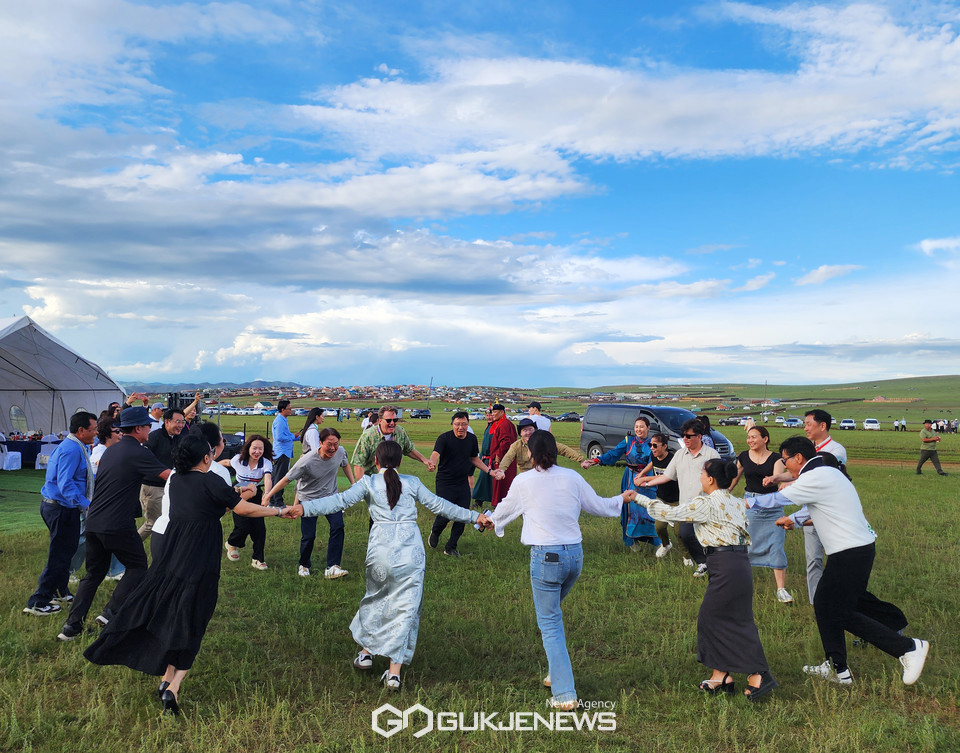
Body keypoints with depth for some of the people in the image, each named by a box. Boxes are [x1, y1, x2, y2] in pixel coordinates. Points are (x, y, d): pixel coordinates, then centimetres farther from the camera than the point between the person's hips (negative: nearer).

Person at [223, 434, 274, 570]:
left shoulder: (266, 464, -19)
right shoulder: (238, 459, -15)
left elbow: (268, 479, -36)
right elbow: (226, 463, 8)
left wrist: (266, 494, -55)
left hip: (256, 496, 1)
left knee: (259, 527, -9)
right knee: (243, 526, -14)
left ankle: (258, 559, 10)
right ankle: (232, 544, 22)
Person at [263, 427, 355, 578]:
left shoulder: (340, 452, -16)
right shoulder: (307, 462, -30)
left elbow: (345, 465, 9)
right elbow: (287, 479, -20)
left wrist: (354, 484, 6)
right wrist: (268, 495, -17)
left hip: (331, 497, 3)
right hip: (309, 499, -3)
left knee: (338, 527, -16)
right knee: (308, 536, -4)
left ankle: (332, 568, -12)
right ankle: (304, 565, 25)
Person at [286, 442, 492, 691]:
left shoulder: (368, 482, 8)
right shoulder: (412, 483, 12)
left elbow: (341, 501, -3)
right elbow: (439, 505, 15)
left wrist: (304, 507, -5)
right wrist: (474, 517, 23)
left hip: (381, 549, 0)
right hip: (411, 551, 0)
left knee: (376, 598, 24)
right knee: (405, 606, 5)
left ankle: (366, 651, 33)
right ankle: (394, 672, 3)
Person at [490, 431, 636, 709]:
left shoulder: (523, 481, -5)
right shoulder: (572, 477, 2)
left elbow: (506, 509, 12)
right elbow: (598, 505, 14)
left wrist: (490, 520, 35)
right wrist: (623, 498, 35)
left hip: (546, 557, -4)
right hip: (575, 554, 5)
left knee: (549, 623, 4)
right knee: (553, 611, 25)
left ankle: (565, 694, 2)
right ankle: (556, 673, 31)